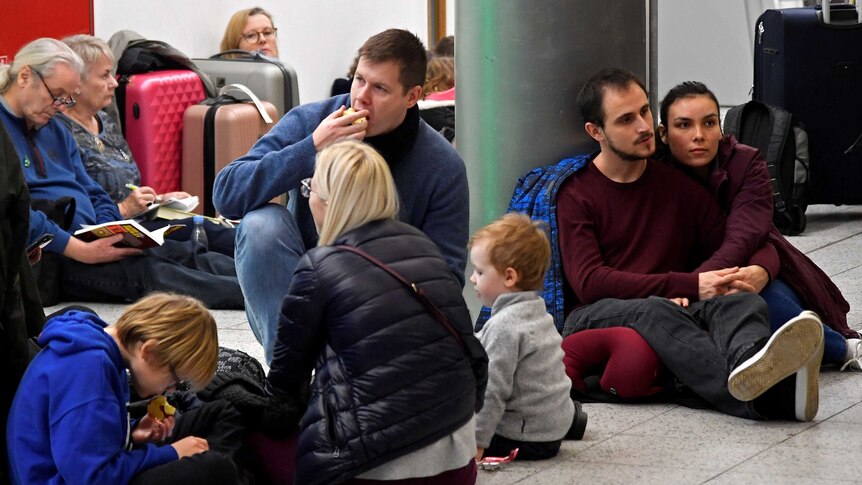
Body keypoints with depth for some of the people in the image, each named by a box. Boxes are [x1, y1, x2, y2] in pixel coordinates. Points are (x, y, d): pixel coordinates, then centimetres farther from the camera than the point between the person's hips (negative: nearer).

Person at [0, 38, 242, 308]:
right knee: (144, 269, -29)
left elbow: (94, 195, 22)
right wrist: (81, 251, -22)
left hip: (87, 242, 9)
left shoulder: (55, 131, 21)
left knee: (184, 253, -10)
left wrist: (110, 233, -1)